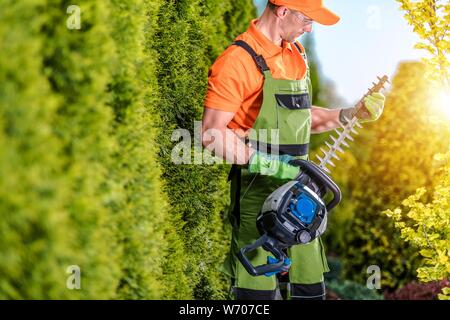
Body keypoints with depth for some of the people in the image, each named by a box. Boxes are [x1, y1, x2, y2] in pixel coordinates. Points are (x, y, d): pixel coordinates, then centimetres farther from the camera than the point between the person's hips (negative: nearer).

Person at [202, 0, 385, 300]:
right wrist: (265, 161, -25)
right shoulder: (239, 60, -15)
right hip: (258, 189, -8)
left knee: (312, 285, 15)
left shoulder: (297, 53, 12)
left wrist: (348, 115, 11)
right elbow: (211, 134, -17)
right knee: (259, 288, 0)